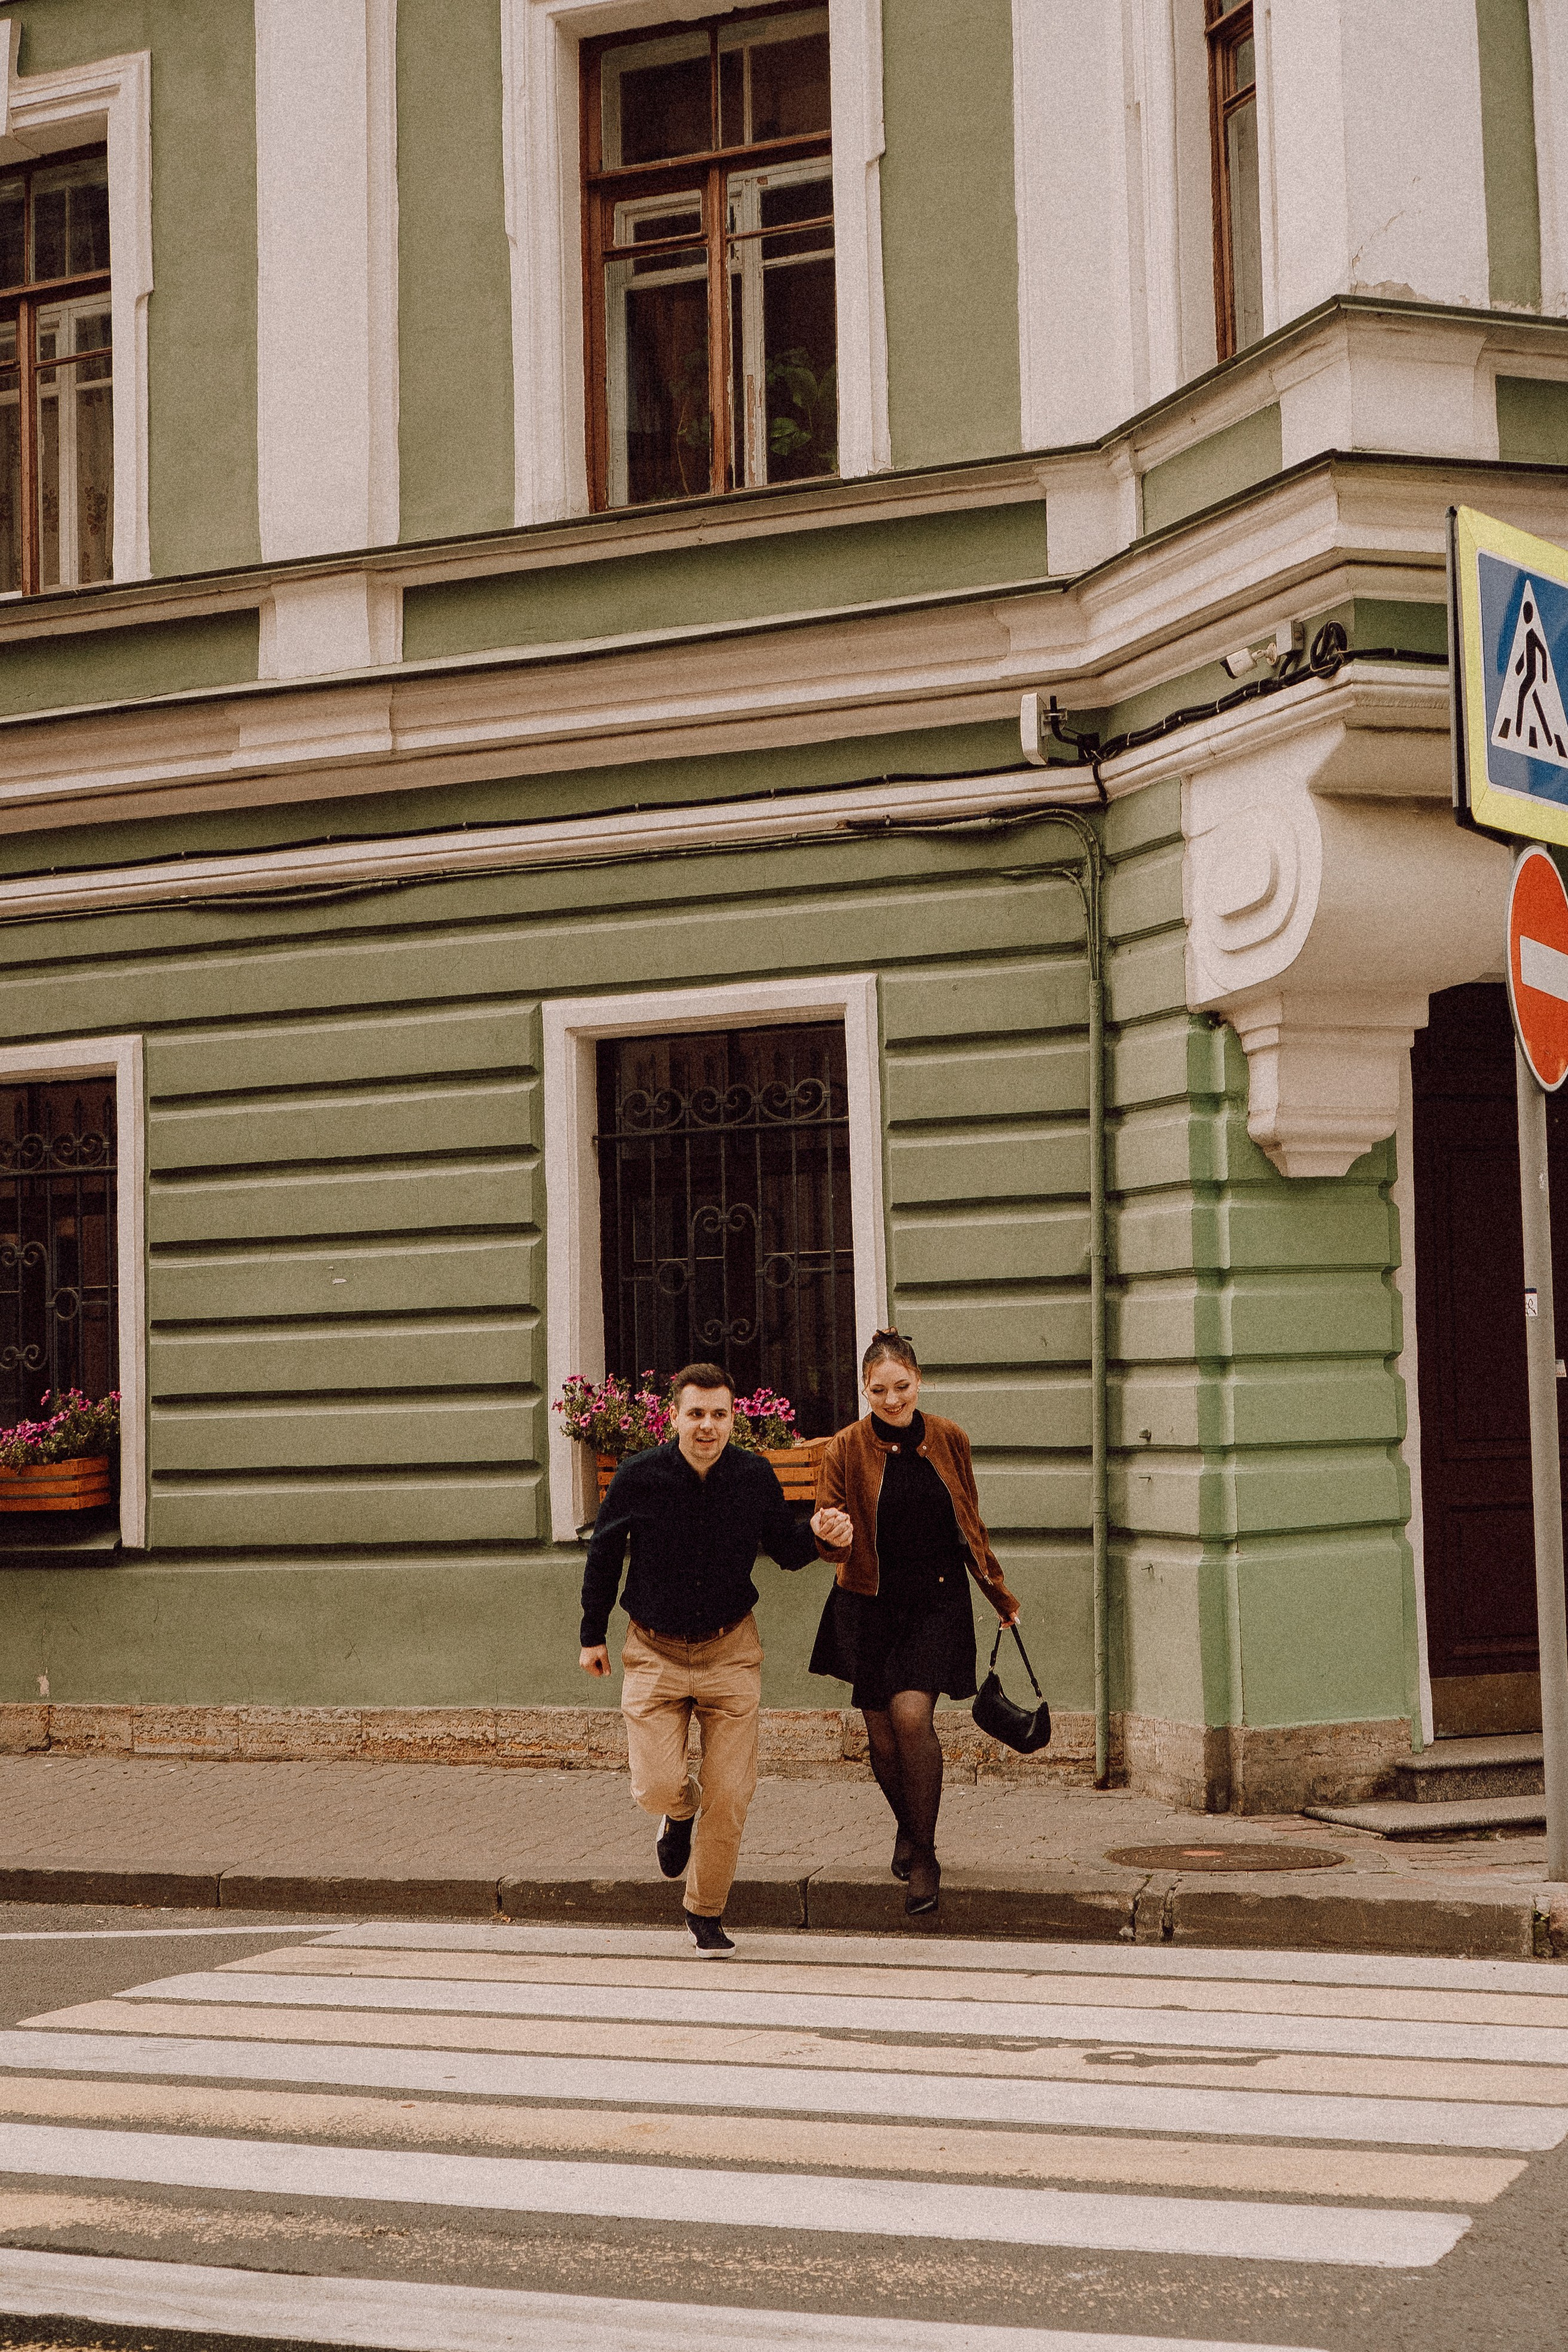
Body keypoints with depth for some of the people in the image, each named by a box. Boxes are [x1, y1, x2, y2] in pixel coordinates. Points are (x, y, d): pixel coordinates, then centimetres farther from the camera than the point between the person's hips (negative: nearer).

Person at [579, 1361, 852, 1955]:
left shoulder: (756, 1477, -7)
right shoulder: (638, 1477, -11)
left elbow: (785, 1549, 8)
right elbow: (603, 1555, 4)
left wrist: (818, 1534, -15)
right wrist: (592, 1634, 10)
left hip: (730, 1652, 1)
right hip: (655, 1654, -1)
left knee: (729, 1796, 0)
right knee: (656, 1787, -10)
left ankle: (706, 1912, 21)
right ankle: (681, 1812, 29)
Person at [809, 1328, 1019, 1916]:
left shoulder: (949, 1442, 1)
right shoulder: (847, 1449, -4)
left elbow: (971, 1526, 15)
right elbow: (831, 1541, -3)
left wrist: (1000, 1595, 21)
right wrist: (831, 1535, -27)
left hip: (937, 1602, 0)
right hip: (869, 1604, 1)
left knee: (912, 1714, -18)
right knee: (881, 1730, 4)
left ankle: (923, 1856, -6)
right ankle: (909, 1828, 34)